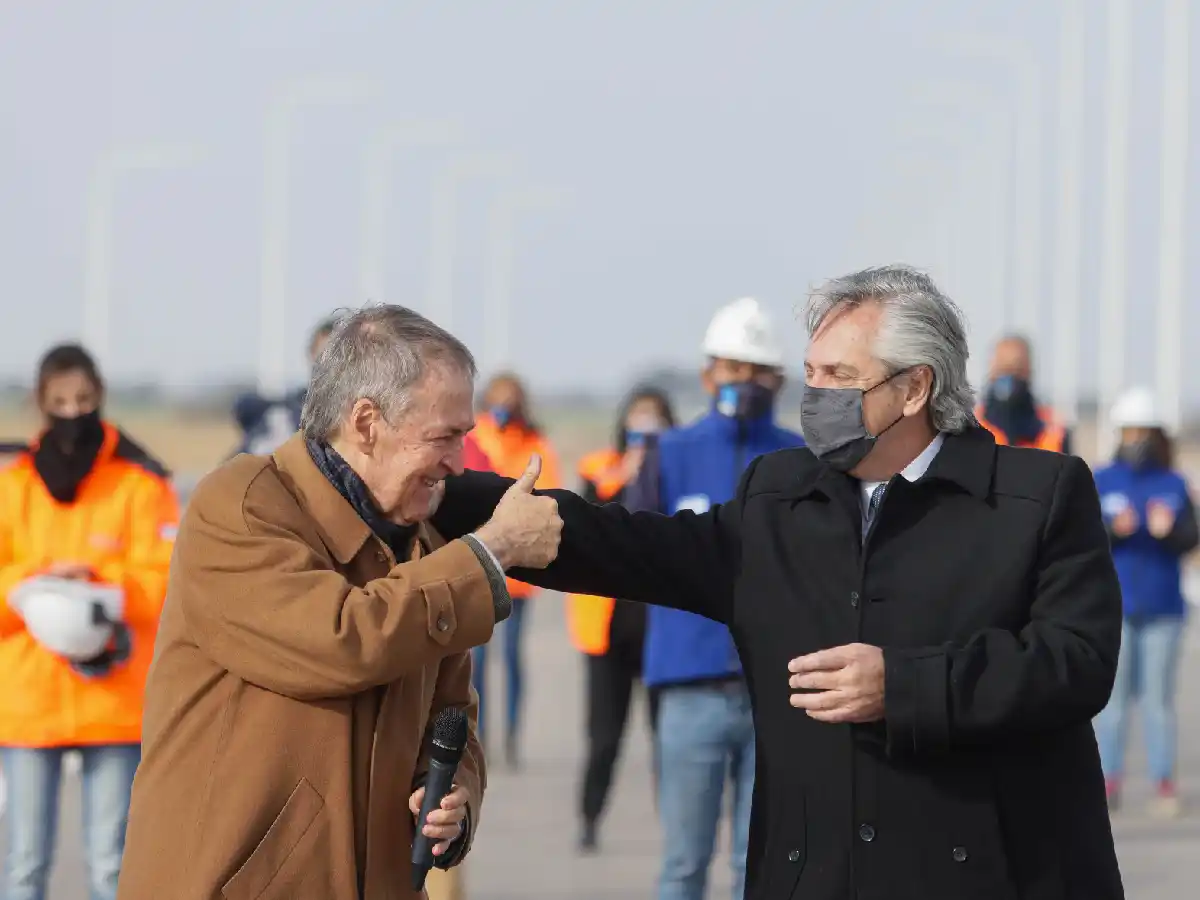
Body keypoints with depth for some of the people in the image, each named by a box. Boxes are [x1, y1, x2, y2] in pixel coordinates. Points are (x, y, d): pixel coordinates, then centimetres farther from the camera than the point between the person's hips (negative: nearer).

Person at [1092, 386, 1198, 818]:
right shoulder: (1102, 483, 5)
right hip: (1113, 606, 0)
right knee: (1112, 695, -2)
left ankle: (1164, 784, 3)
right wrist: (1114, 529, -21)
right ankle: (1109, 781, 2)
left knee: (1159, 698, 1)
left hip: (1162, 607, 0)